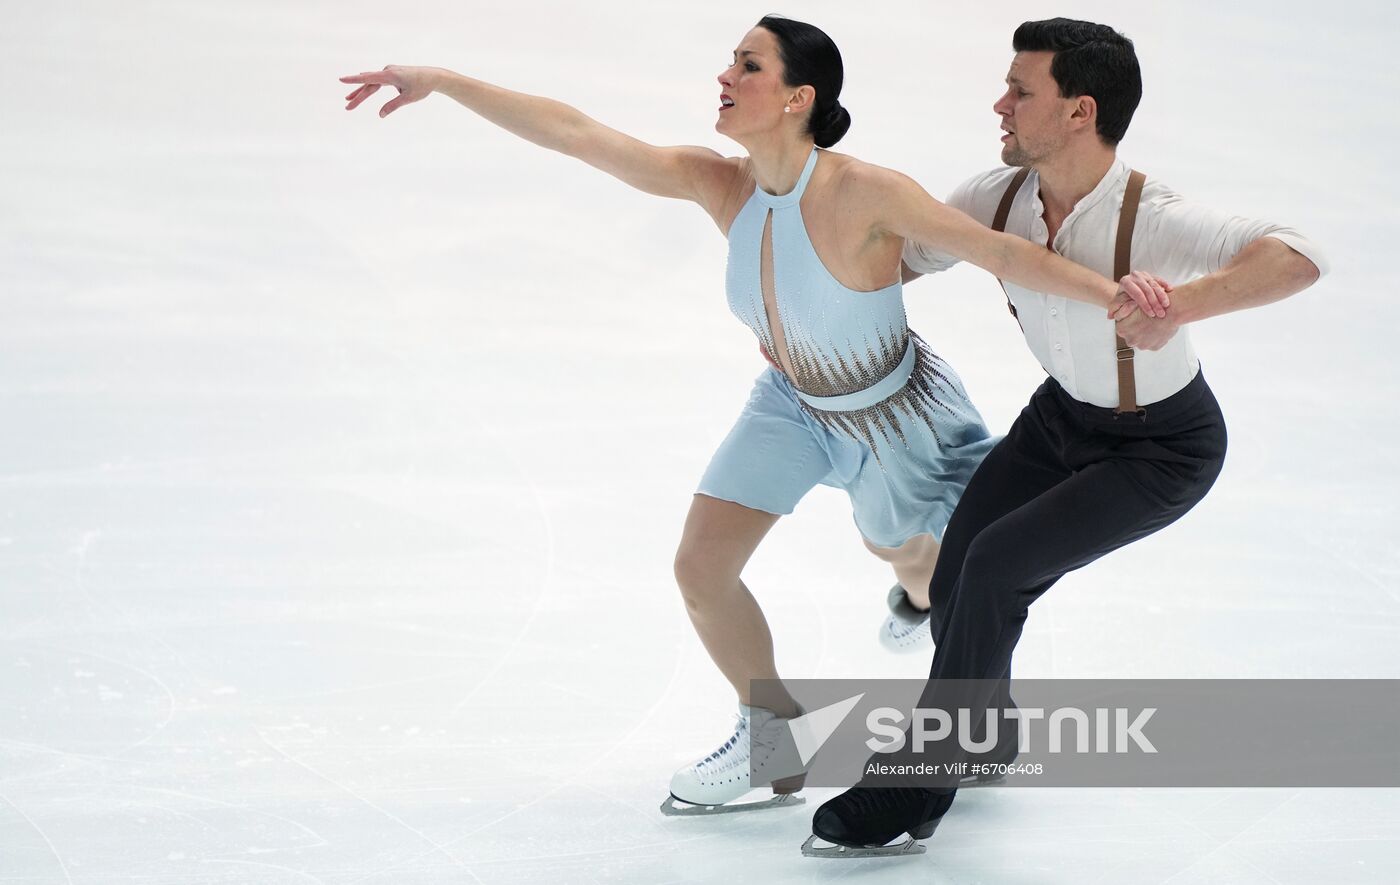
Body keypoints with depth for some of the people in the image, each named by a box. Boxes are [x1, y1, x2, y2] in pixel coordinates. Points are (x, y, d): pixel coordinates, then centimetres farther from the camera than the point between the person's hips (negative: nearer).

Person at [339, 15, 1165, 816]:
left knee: (919, 566, 17)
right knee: (702, 567, -1)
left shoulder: (863, 194, -36)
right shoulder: (722, 185, -21)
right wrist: (441, 81, -26)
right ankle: (774, 740, 24)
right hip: (795, 402, 5)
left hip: (898, 417, -5)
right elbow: (575, 133, -23)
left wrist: (1114, 292, -44)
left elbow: (1000, 251, -34)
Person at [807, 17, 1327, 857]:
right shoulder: (999, 199, -16)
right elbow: (897, 252, 2)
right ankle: (986, 738, 33)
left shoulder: (1151, 219, -35)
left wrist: (1183, 303, -63)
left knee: (995, 565, -20)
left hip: (1166, 448, -6)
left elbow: (1301, 257, -49)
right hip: (1065, 415, 6)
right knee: (956, 582, -2)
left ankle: (916, 789, -4)